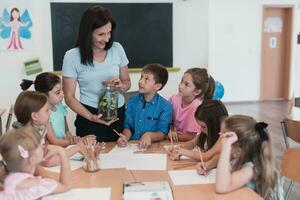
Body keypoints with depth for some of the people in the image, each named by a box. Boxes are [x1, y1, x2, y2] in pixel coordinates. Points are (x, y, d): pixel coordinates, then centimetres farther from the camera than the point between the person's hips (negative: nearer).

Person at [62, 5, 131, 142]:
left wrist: (121, 86, -13)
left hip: (119, 114, 3)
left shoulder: (117, 49, -2)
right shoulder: (72, 56, -9)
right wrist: (91, 117, -19)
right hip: (90, 116, -3)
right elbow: (69, 97, -6)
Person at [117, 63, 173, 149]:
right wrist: (125, 137, -13)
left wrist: (149, 135, -25)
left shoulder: (165, 106, -5)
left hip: (151, 146, -4)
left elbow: (162, 133, -6)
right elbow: (128, 126, 8)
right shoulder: (132, 101, 7)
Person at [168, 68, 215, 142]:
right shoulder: (174, 99, -7)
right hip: (175, 142, 4)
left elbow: (192, 137, -13)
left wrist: (175, 135, -9)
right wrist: (171, 131, -11)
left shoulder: (197, 106, -21)